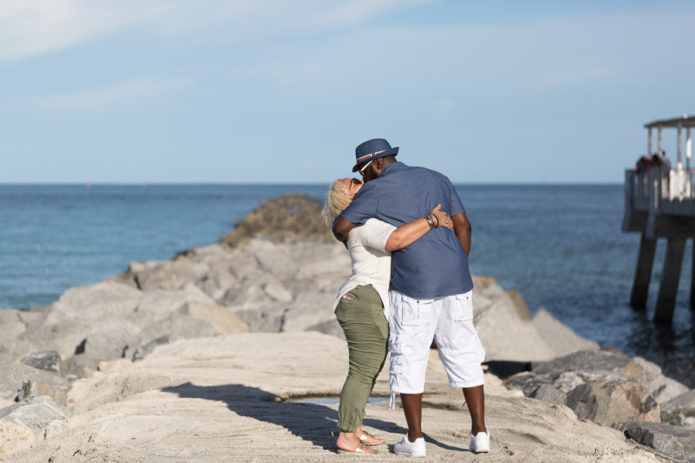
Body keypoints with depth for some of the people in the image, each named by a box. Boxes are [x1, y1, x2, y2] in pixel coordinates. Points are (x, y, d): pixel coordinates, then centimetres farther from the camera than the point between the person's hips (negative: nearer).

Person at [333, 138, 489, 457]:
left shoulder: (377, 189, -5)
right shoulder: (435, 178, 14)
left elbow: (340, 227, -4)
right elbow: (463, 225, 12)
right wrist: (457, 273, 17)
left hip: (414, 286, -5)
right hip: (454, 281, 5)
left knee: (409, 361, 7)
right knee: (463, 356, 13)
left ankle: (415, 439, 10)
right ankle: (479, 433, 12)